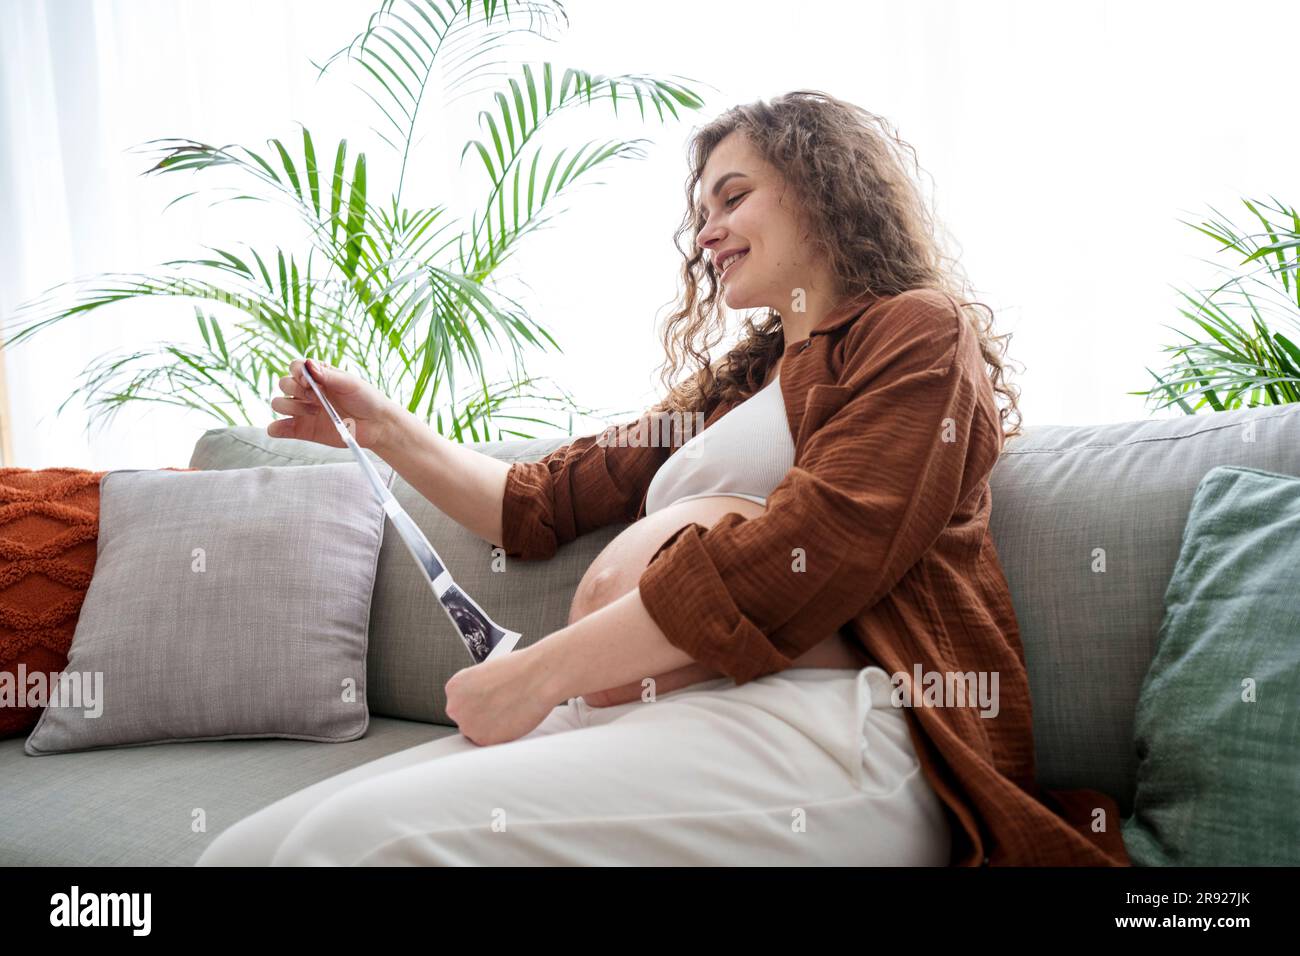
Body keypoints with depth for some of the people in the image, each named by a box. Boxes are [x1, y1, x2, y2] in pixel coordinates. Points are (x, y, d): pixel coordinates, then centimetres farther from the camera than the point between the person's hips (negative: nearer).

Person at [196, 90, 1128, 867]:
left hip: (813, 723, -7)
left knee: (359, 837, -28)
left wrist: (542, 671, -10)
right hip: (645, 717, 7)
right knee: (247, 847, -12)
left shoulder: (916, 332, 8)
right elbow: (536, 503, 33)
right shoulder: (728, 387, 31)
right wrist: (381, 427, 23)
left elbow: (821, 543, -10)